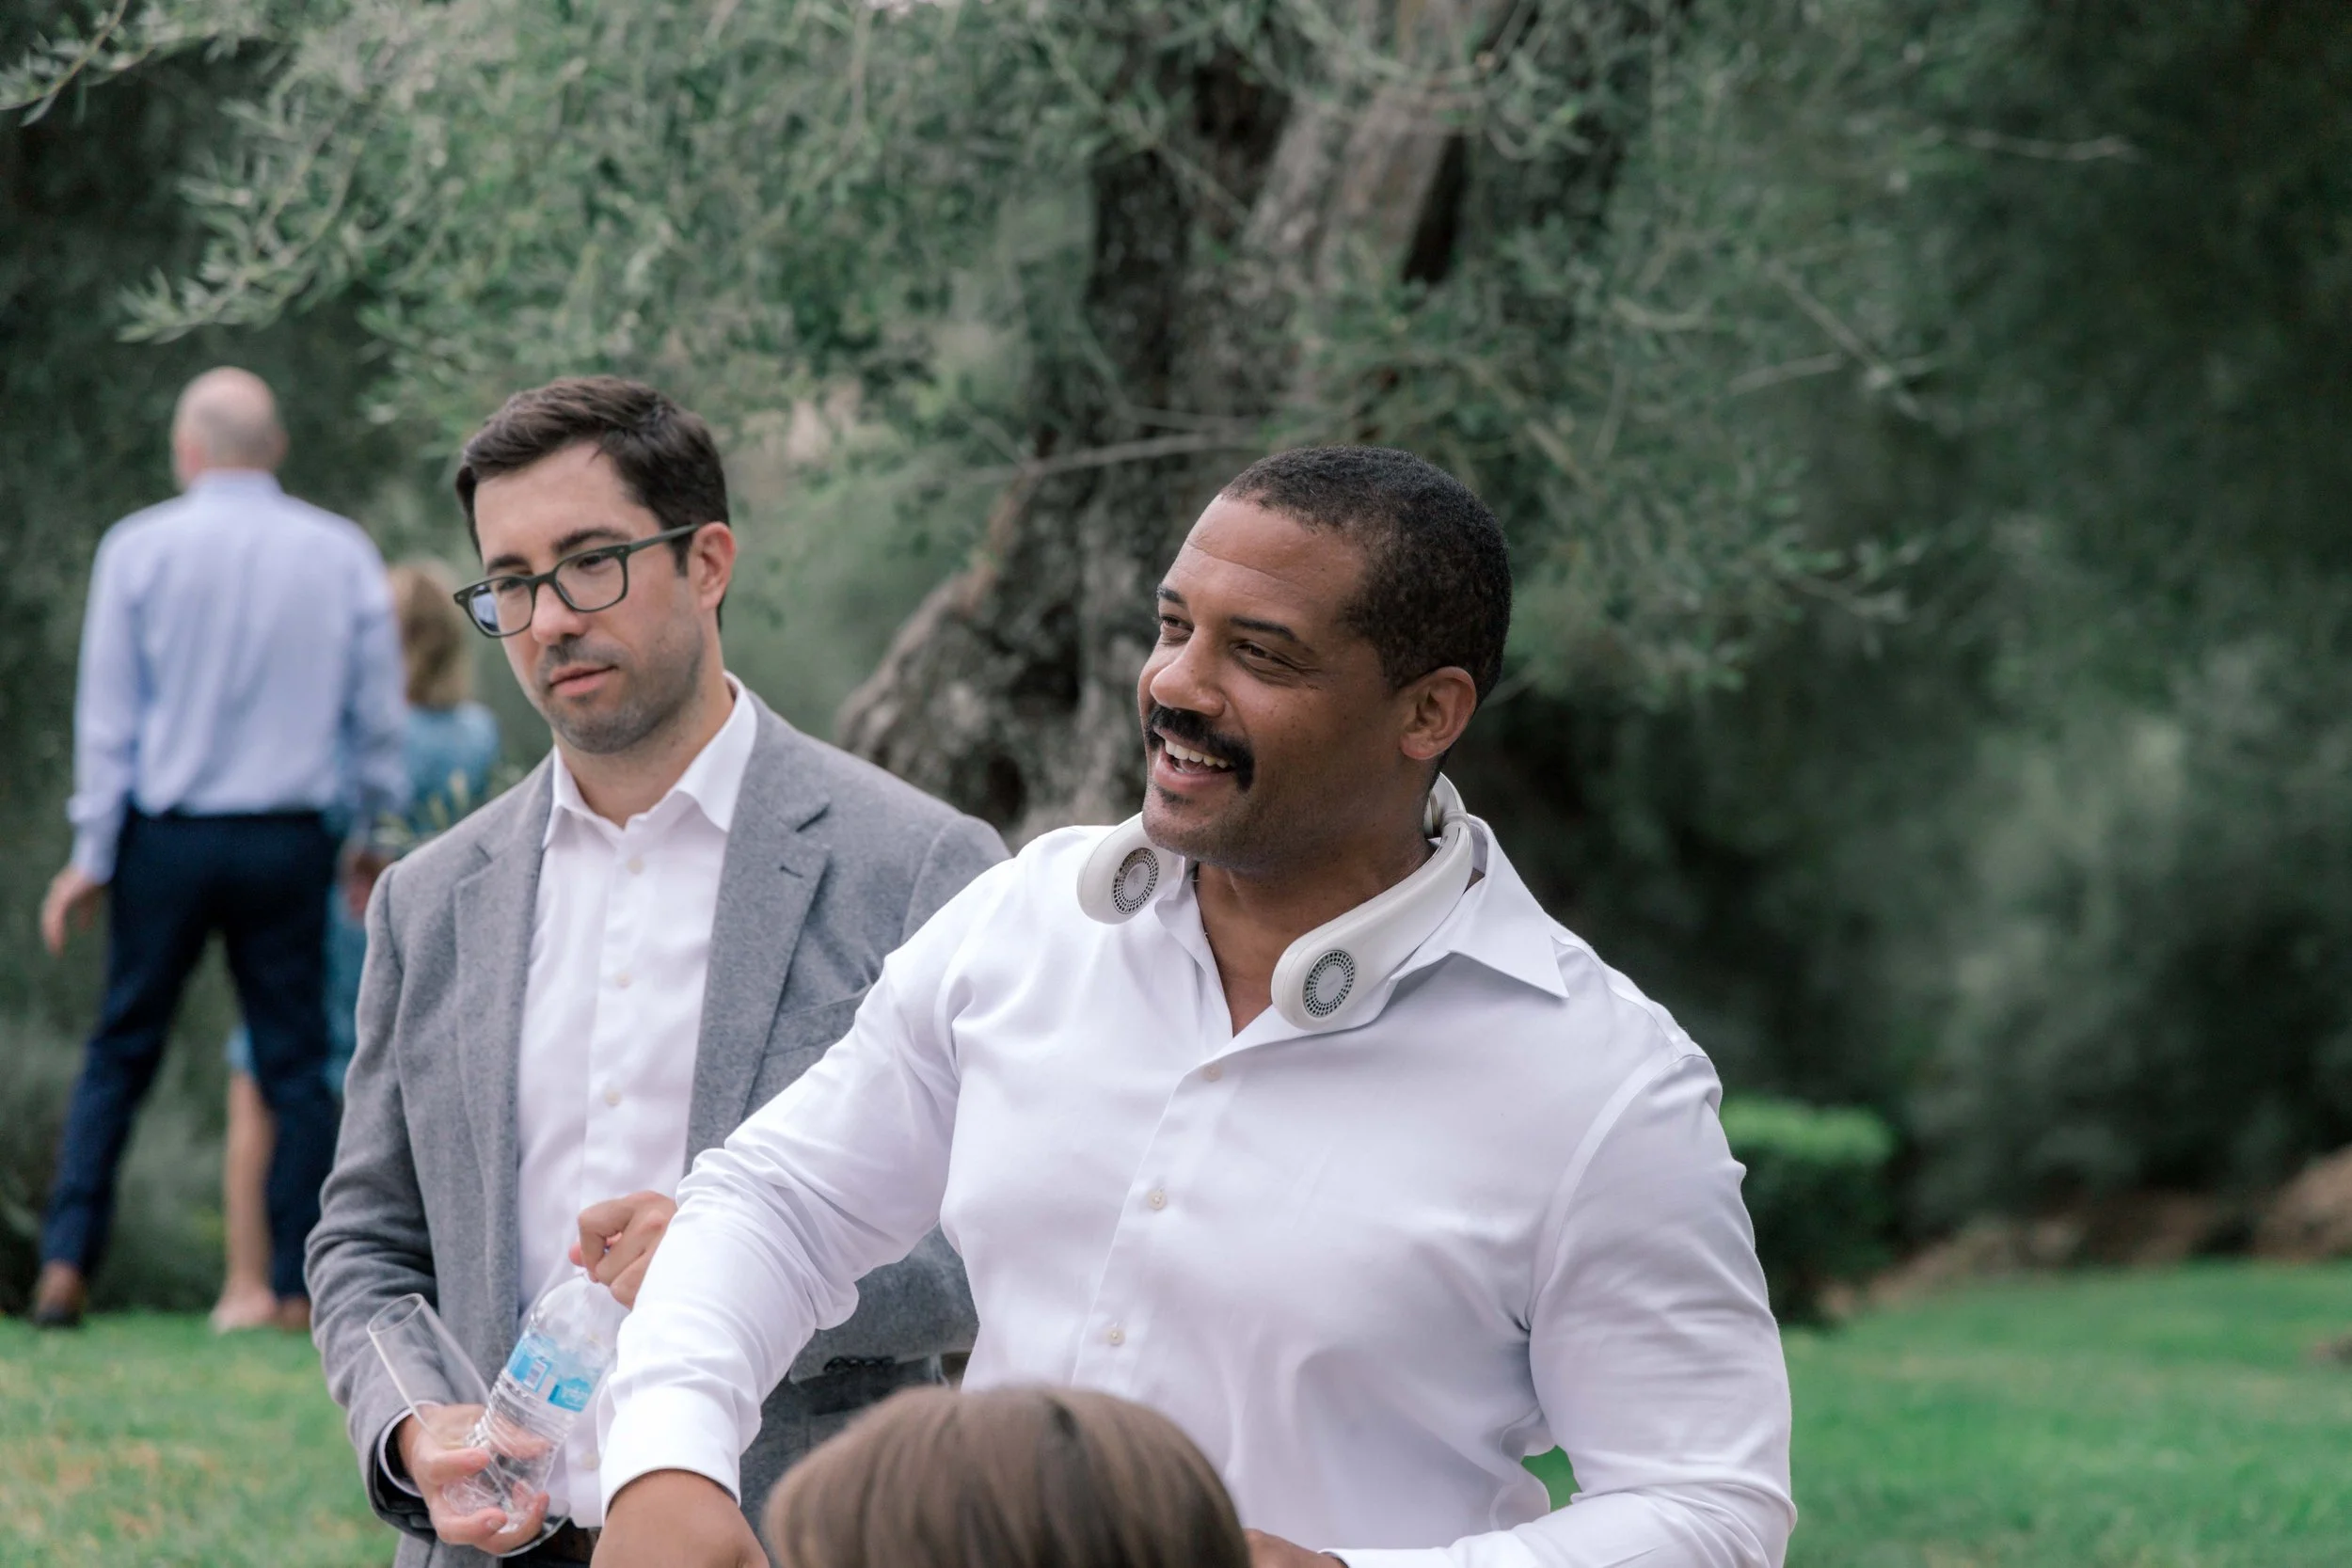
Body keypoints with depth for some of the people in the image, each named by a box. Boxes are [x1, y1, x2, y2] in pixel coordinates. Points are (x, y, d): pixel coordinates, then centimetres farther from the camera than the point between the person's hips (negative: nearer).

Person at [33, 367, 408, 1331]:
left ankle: (67, 1264, 0)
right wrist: (373, 833, 19)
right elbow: (379, 716, 7)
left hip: (165, 839, 0)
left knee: (120, 1053, 8)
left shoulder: (140, 549, -1)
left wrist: (92, 855, 4)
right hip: (288, 842, 1)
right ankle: (299, 1283, 4)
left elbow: (107, 714, -1)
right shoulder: (343, 554, 2)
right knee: (296, 1064, 6)